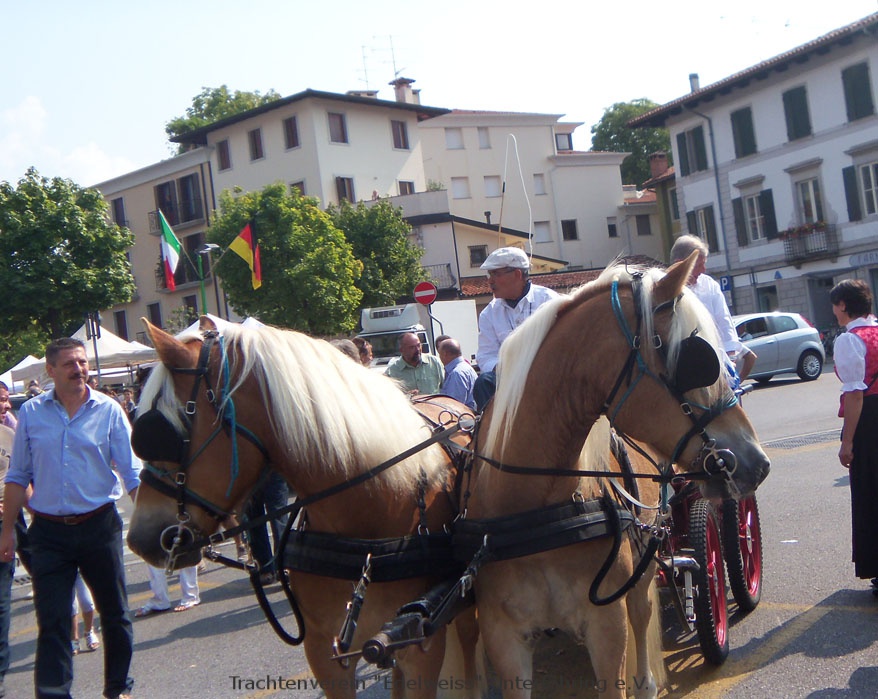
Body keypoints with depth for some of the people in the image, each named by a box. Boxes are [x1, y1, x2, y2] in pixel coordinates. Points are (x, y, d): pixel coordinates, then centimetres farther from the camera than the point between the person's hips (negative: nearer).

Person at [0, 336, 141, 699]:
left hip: (100, 526, 0)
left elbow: (132, 472, -4)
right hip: (48, 532, 0)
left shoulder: (109, 410, -3)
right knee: (52, 621, 1)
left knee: (115, 614, 12)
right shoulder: (31, 413, 2)